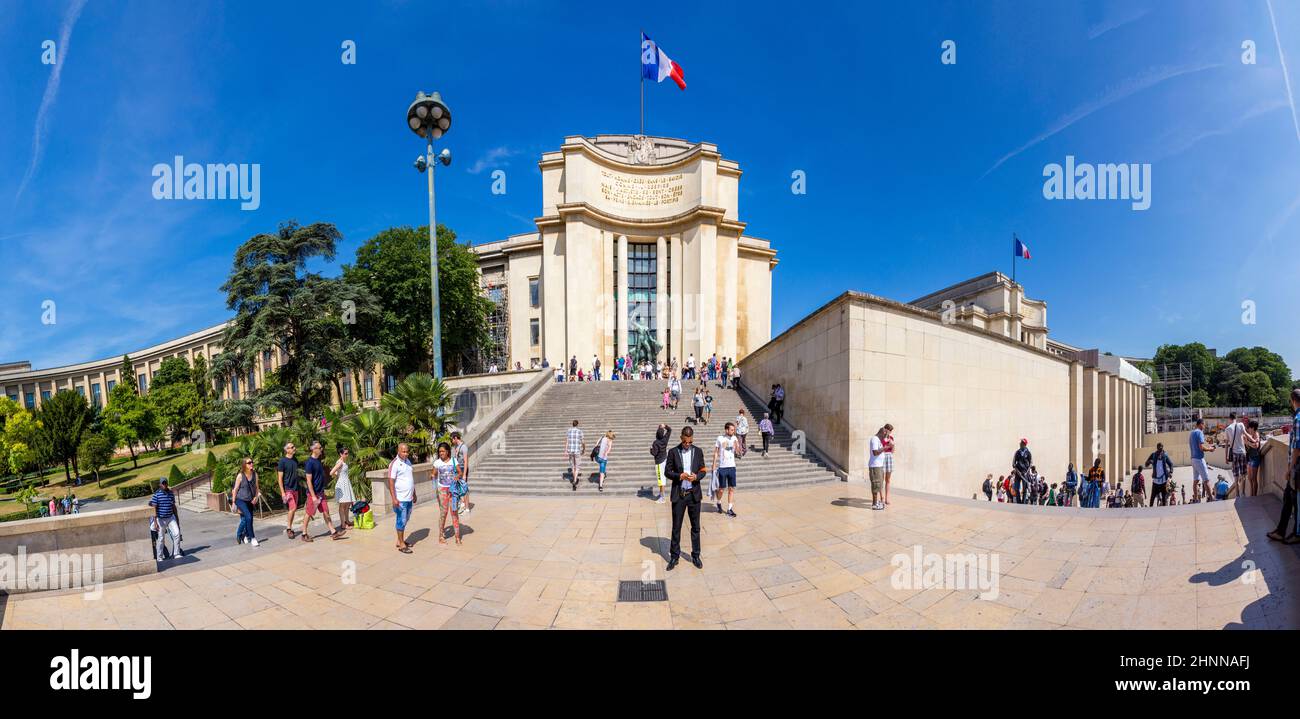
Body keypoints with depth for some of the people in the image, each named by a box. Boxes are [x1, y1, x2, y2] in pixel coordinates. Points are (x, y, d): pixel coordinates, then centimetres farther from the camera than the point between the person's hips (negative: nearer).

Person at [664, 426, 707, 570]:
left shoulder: (698, 451, 2)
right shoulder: (673, 452, -3)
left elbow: (703, 471, 7)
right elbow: (667, 471, -1)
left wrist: (697, 476, -15)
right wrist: (679, 476, -18)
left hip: (694, 494, 2)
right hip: (678, 494, -1)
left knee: (695, 527, 10)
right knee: (676, 527, 6)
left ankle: (695, 556, 24)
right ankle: (674, 557, 18)